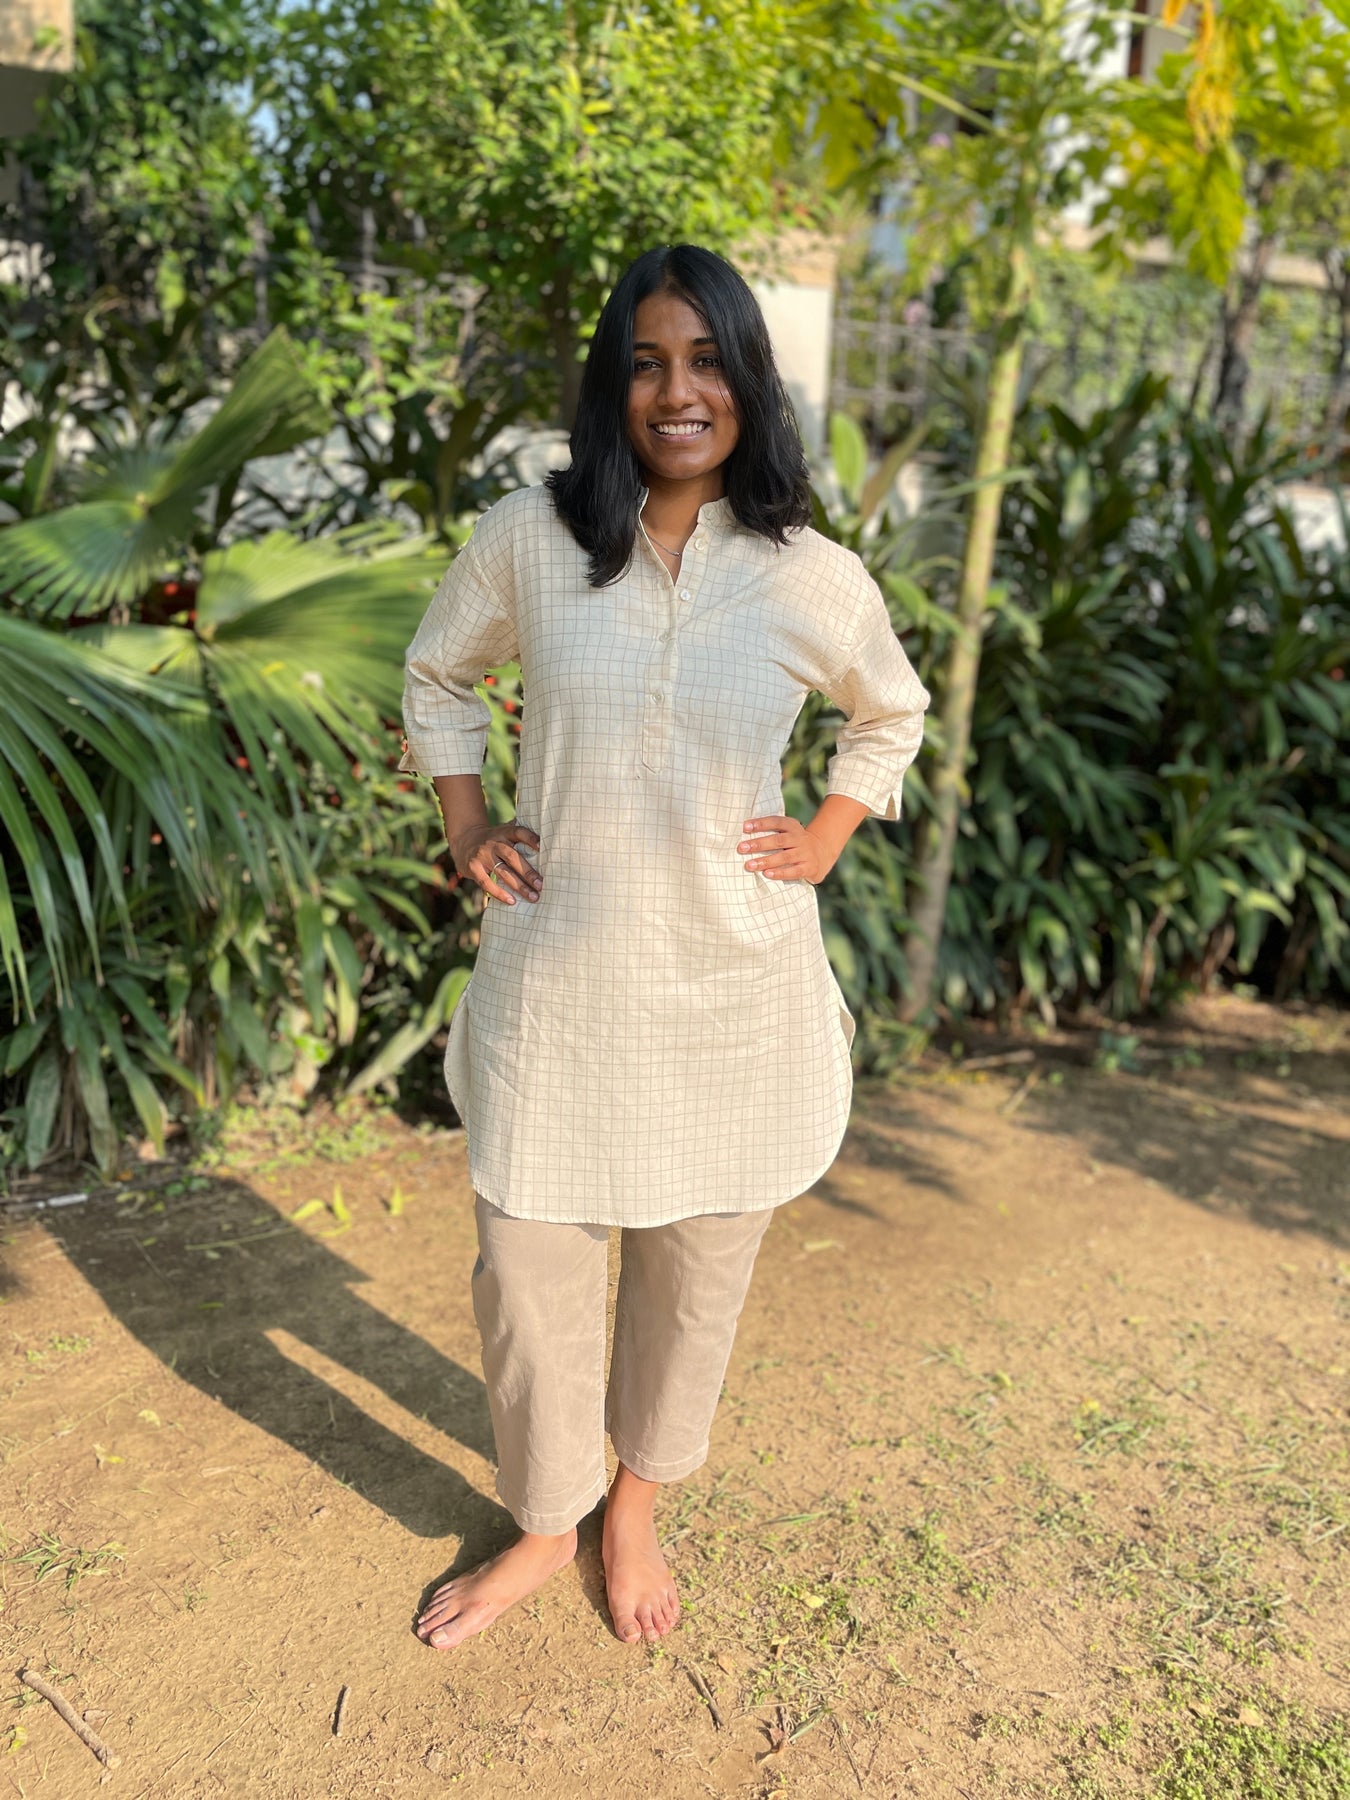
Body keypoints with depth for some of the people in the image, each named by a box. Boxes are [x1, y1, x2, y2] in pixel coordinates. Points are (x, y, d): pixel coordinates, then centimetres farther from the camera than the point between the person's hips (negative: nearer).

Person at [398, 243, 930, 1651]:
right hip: (555, 982, 0)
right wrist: (465, 826, 3)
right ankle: (543, 1526, 39)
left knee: (698, 1270, 15)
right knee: (527, 1273, 10)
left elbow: (893, 713, 15)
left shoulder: (816, 580, -5)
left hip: (736, 987, 0)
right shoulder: (527, 539, -5)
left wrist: (826, 839, 4)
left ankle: (637, 1503, 45)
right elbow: (437, 676, 13)